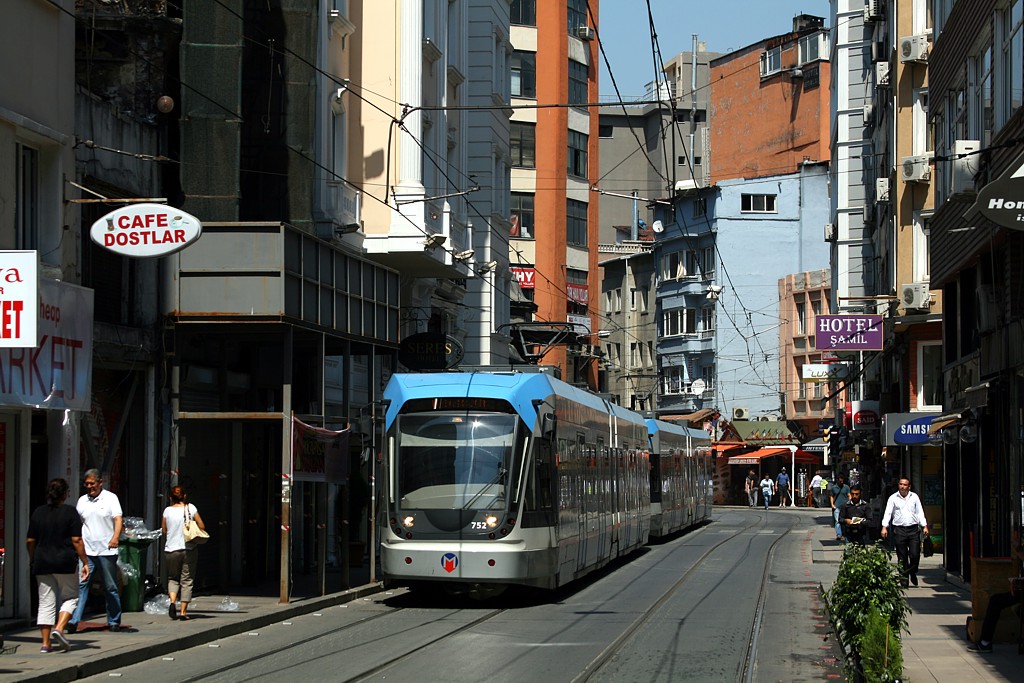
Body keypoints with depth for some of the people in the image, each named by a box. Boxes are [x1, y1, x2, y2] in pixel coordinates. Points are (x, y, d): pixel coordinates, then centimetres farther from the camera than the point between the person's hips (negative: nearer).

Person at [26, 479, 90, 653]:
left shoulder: (38, 512, 6)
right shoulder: (70, 512, -6)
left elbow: (30, 541, 7)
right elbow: (76, 540, -10)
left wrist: (32, 560, 21)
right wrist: (84, 563, -5)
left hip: (42, 564, 4)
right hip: (65, 563, -4)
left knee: (46, 602, 6)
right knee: (70, 598, 11)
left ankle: (46, 642, 3)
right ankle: (59, 629, -10)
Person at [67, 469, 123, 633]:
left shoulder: (110, 498, 0)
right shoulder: (82, 501, 11)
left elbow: (118, 519, -11)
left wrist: (115, 537, -28)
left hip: (107, 551, -3)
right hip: (86, 551, 3)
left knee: (111, 588, 6)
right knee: (81, 585, -9)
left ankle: (114, 622, 16)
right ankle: (74, 621, -14)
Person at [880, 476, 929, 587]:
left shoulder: (914, 497, 10)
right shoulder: (893, 498, 6)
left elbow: (920, 512, 11)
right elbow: (888, 513, 2)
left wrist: (924, 526, 1)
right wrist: (884, 527, -9)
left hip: (913, 529, 1)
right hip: (899, 530, -1)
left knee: (915, 555, -6)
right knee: (902, 557, 1)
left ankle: (913, 573, 20)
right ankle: (904, 579, 9)